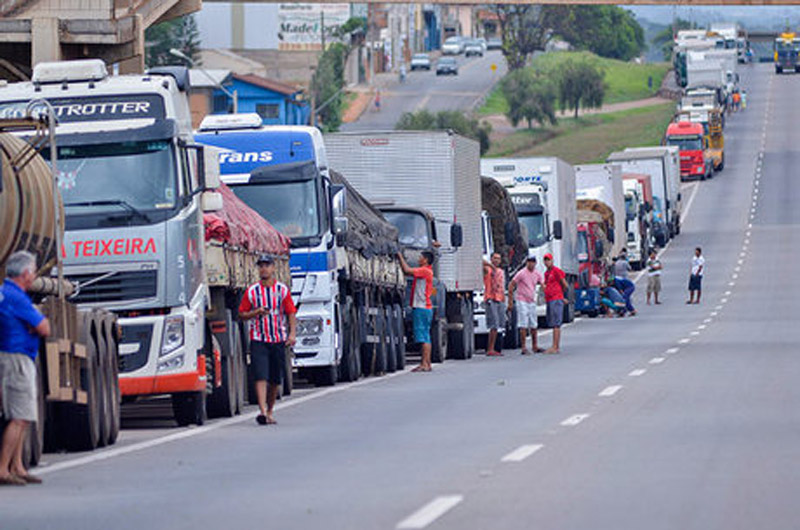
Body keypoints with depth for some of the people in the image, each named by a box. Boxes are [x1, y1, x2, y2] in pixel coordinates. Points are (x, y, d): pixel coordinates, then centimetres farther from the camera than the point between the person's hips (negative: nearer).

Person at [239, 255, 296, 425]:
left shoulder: (282, 290, 6)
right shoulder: (251, 291, 4)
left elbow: (291, 313, 3)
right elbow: (242, 314, 9)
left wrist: (292, 333, -11)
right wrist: (257, 312, -11)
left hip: (278, 340, 2)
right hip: (258, 339, -2)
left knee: (276, 379, 8)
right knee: (261, 376, -15)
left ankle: (269, 411, 22)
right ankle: (262, 412, -22)